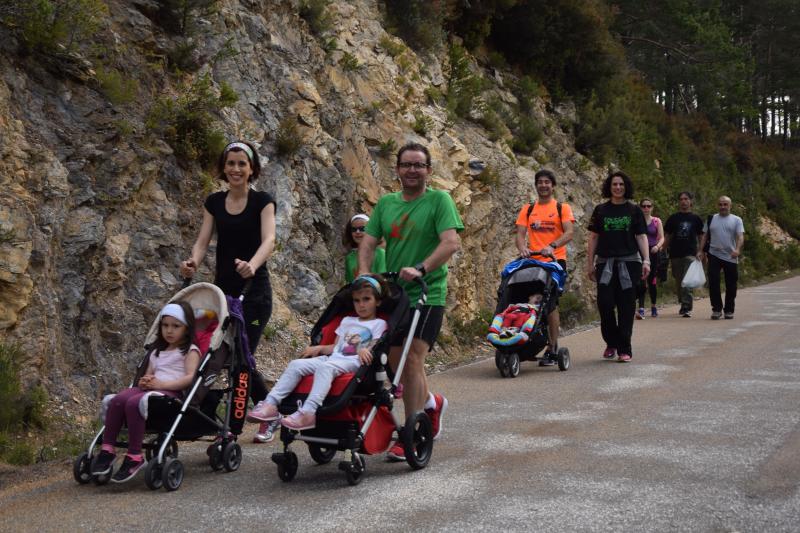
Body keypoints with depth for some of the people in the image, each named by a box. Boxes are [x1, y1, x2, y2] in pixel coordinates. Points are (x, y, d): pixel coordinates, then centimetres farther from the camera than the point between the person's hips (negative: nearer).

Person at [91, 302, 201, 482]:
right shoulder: (157, 351, 32)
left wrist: (162, 384, -16)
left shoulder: (190, 351, 8)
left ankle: (134, 457, -32)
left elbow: (190, 377, -8)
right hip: (150, 389, 7)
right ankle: (107, 449, -23)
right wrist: (144, 381, 6)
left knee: (133, 403, -34)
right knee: (118, 399, -25)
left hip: (171, 392, -7)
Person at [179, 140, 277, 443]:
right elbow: (203, 240, 1)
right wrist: (193, 263, -22)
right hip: (223, 289, 5)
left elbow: (268, 239, -20)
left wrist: (252, 264, -40)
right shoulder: (214, 202, 9)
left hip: (253, 291, -4)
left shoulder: (262, 201, -4)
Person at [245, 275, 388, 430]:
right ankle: (271, 404, -25)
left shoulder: (378, 324, 12)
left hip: (354, 362, -7)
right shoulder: (347, 321, 31)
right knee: (296, 364, -16)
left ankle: (307, 413, -52)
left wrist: (364, 350, -22)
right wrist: (319, 348, 11)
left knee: (325, 367, -38)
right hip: (333, 358, 7)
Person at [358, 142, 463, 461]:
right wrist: (364, 275, -11)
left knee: (411, 359, -14)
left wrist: (421, 269, -29)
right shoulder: (386, 203, 12)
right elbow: (368, 243, 7)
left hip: (427, 295, -6)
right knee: (396, 360, 10)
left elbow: (451, 243, -16)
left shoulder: (439, 200, -4)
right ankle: (431, 402, 38)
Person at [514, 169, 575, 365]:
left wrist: (552, 246, -25)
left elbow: (569, 233, -8)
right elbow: (520, 233, 5)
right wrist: (522, 248, -17)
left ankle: (552, 349, -6)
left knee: (551, 304, -9)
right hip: (533, 261, 3)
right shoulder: (528, 209, 14)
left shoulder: (562, 208, 5)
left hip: (556, 260, -3)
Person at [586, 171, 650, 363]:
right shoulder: (601, 210, 9)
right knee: (604, 302, -9)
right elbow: (594, 237, 11)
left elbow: (642, 236, 6)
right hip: (605, 262, 1)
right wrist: (590, 263, 7)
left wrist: (646, 261, -5)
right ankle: (611, 343, 11)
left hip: (629, 262, -1)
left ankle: (624, 349, 3)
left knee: (626, 306, -2)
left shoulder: (634, 210, 7)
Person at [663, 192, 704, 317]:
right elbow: (667, 237, 12)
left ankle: (687, 308, -19)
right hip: (675, 254, 2)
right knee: (678, 282, 9)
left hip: (690, 254, -2)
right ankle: (683, 304, 25)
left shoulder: (695, 219, 10)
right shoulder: (673, 218, 11)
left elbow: (701, 237, 14)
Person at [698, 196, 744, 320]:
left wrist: (737, 249, -26)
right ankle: (716, 309, -1)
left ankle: (729, 310, 17)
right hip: (714, 255, 1)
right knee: (713, 282, -9)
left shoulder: (736, 220, 4)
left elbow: (740, 236, -8)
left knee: (731, 285, 5)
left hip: (731, 257, -1)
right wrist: (701, 250, 1)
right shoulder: (711, 219, 11)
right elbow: (705, 236, 12)